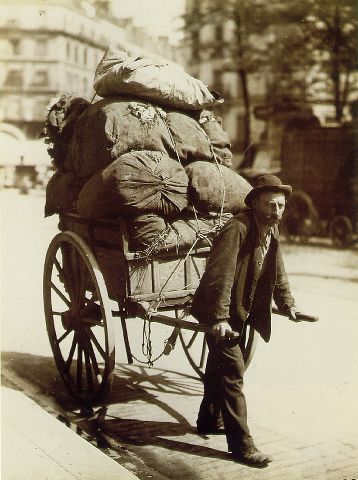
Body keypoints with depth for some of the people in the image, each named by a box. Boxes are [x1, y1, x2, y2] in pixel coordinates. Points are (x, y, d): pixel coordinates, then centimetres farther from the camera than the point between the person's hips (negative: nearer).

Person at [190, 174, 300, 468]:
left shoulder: (271, 231, 3)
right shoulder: (237, 229, -25)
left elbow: (278, 272, 16)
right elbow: (220, 276, -32)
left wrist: (288, 304, 12)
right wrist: (220, 318, -37)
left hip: (240, 311, 9)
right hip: (220, 314, -9)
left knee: (220, 364, 23)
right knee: (232, 372, -8)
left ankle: (209, 420, 40)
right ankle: (241, 444, -2)